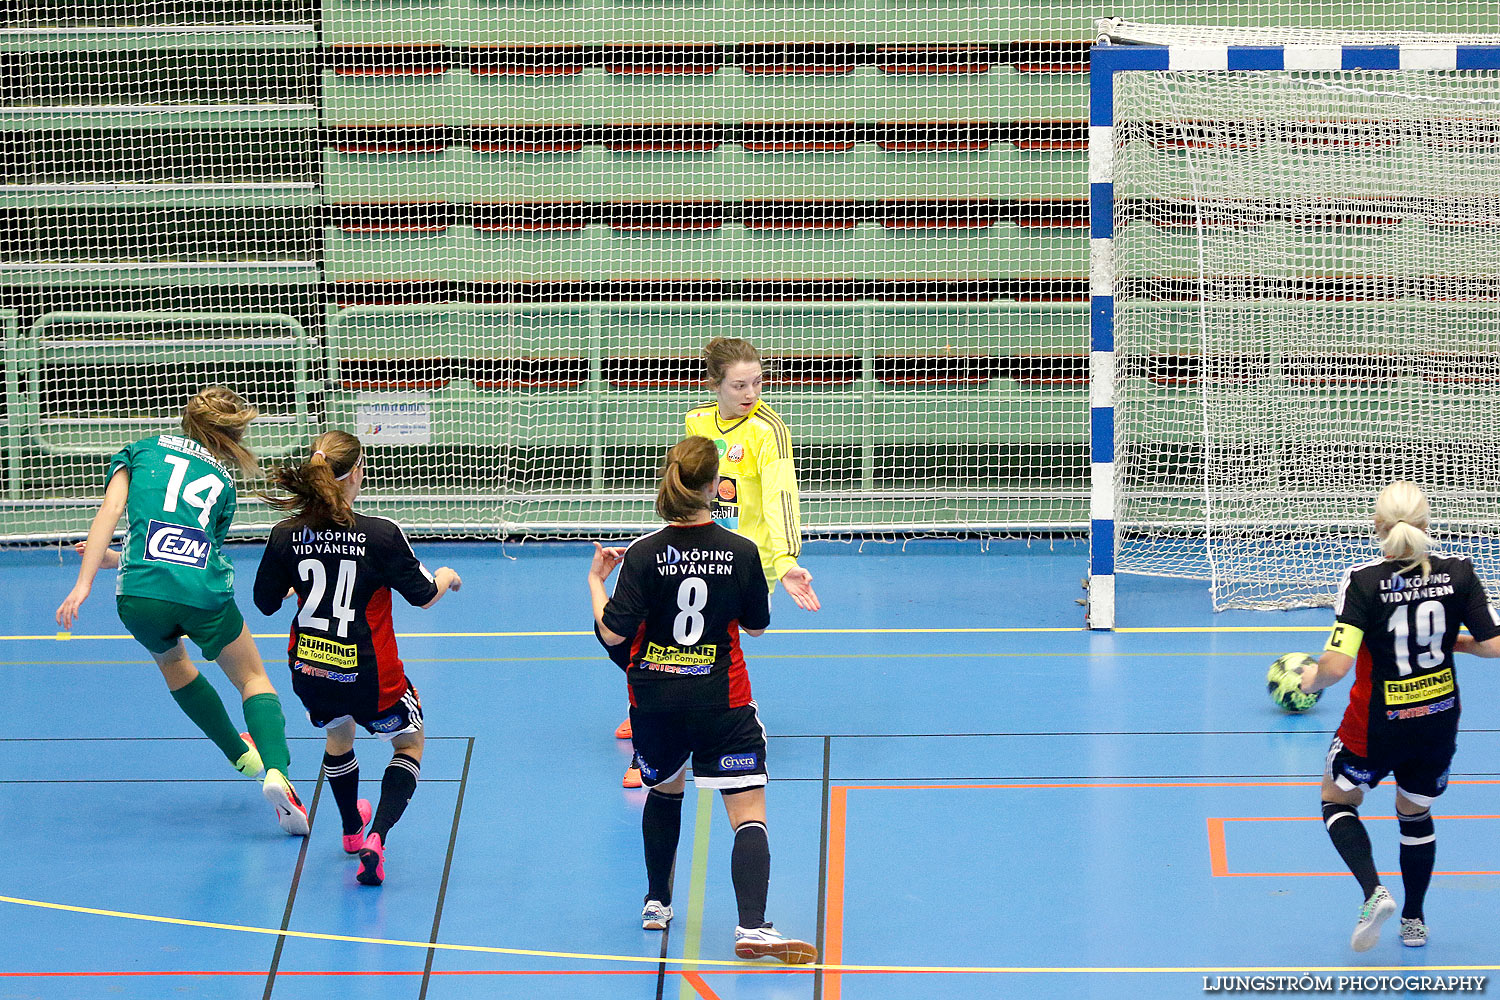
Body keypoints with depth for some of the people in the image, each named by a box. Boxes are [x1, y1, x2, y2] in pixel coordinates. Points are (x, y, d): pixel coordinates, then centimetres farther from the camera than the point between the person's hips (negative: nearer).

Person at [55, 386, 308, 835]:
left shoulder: (142, 449, 17)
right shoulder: (223, 481, 21)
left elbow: (111, 509, 1)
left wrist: (84, 582, -4)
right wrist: (117, 559, 35)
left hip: (139, 596, 0)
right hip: (205, 595, 0)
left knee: (171, 661, 33)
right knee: (254, 679, 18)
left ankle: (242, 754, 42)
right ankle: (276, 770, -9)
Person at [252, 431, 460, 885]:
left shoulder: (285, 536, -9)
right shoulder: (381, 534, -19)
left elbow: (266, 603, 5)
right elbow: (423, 596, -6)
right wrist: (445, 578, 17)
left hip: (309, 673, 4)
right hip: (370, 678, -4)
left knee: (338, 735, 35)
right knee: (409, 741, 22)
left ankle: (351, 829, 54)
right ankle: (376, 837, 0)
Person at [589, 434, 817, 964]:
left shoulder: (644, 554, -11)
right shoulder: (742, 552, -8)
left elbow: (613, 633, -12)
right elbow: (756, 624, 5)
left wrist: (596, 581, 3)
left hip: (655, 699, 2)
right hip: (721, 700, -2)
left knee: (664, 792, 28)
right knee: (750, 814, -4)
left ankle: (657, 904, 38)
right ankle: (752, 927, -21)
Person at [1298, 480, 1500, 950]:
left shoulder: (1363, 581, -19)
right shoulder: (1458, 572, -10)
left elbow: (1336, 665, -25)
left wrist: (1311, 679, -3)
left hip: (1378, 723, -4)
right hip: (1439, 719, 4)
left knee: (1337, 801, 21)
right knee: (1415, 814, 26)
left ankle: (1373, 891, -2)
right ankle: (1414, 920, 36)